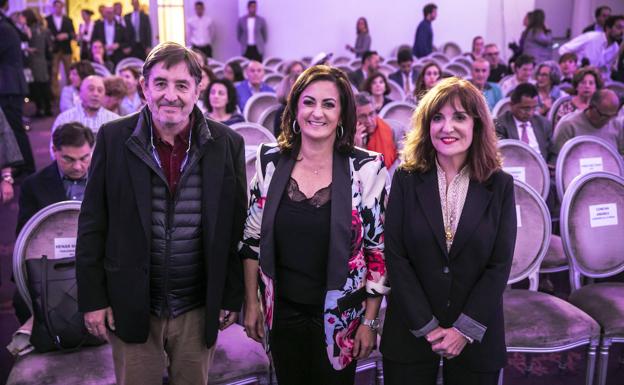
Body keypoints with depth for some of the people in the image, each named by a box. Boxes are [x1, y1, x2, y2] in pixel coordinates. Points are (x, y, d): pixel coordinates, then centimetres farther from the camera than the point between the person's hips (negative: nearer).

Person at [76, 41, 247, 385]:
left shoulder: (227, 144, -5)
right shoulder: (113, 138, -6)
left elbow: (236, 228, 1)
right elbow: (92, 224, -2)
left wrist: (232, 297, 3)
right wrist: (92, 298, -3)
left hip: (199, 309, 1)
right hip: (130, 305, 0)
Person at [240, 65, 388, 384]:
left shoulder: (367, 168, -11)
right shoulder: (270, 161, -5)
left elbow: (378, 250, -6)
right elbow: (252, 238, 3)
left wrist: (369, 321, -5)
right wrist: (251, 302, 3)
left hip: (339, 315, -2)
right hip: (282, 311, 2)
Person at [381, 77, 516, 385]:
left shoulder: (500, 185, -2)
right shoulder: (406, 179, -3)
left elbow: (500, 265, -5)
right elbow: (396, 257, -7)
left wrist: (464, 329, -11)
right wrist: (427, 326, -11)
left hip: (476, 338, 0)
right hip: (410, 334, 0)